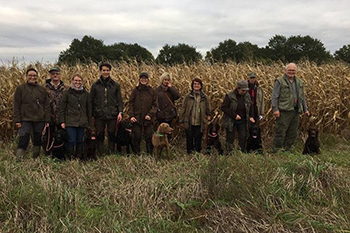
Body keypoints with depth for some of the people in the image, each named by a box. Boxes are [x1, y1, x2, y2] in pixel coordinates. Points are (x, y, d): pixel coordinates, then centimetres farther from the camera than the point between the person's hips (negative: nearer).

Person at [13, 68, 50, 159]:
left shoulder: (42, 90, 9)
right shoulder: (20, 89, 3)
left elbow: (46, 106, 9)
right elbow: (16, 106, 0)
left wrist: (47, 120, 4)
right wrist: (17, 120, -7)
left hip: (39, 120, 3)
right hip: (26, 120, -3)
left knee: (38, 140, 10)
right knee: (23, 140, -7)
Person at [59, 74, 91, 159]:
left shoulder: (85, 94, 9)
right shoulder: (67, 92, 2)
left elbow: (89, 109, 12)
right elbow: (62, 108, 2)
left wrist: (89, 123, 9)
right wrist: (62, 121, -5)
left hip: (82, 122, 3)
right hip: (70, 122, -2)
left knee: (80, 141, 7)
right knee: (72, 141, -7)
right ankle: (70, 159, 3)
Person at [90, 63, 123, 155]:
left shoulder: (116, 85, 7)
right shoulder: (95, 85, 6)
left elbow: (119, 100, 7)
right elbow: (91, 101, 9)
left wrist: (120, 112, -6)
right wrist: (91, 115, 4)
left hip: (112, 115, 0)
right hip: (99, 116, 0)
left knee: (112, 135, 5)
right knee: (100, 135, 4)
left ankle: (111, 154, 14)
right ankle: (99, 154, 12)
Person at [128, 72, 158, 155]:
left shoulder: (152, 91, 3)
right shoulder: (135, 90, 3)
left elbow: (155, 105, 2)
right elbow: (131, 103, 2)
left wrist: (150, 114, -11)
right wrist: (131, 116, -8)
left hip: (148, 119, 0)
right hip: (137, 118, 0)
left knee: (149, 137, 5)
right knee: (136, 137, 4)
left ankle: (150, 154, 15)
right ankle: (136, 153, 15)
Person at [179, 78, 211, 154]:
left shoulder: (204, 97, 1)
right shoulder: (188, 96, -1)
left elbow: (208, 109, 10)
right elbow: (183, 109, 2)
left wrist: (208, 118, 3)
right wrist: (181, 121, 2)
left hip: (200, 124, 0)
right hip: (189, 123, 0)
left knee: (198, 140, 9)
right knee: (189, 139, 9)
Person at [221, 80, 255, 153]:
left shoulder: (247, 95, 2)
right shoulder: (229, 96, -13)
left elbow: (250, 107, 17)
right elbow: (223, 107, -15)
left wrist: (251, 116, 2)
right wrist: (234, 115, -20)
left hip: (243, 121, 4)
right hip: (231, 121, -4)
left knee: (243, 137, 3)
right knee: (230, 138, 2)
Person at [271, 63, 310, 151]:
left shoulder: (299, 82, 17)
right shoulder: (280, 81, -3)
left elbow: (302, 97, 24)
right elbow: (274, 96, -8)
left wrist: (305, 109, 19)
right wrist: (275, 109, -17)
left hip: (295, 111, 7)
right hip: (284, 111, -6)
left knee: (292, 133, 10)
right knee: (280, 132, -6)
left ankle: (287, 149, 21)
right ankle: (277, 150, 2)